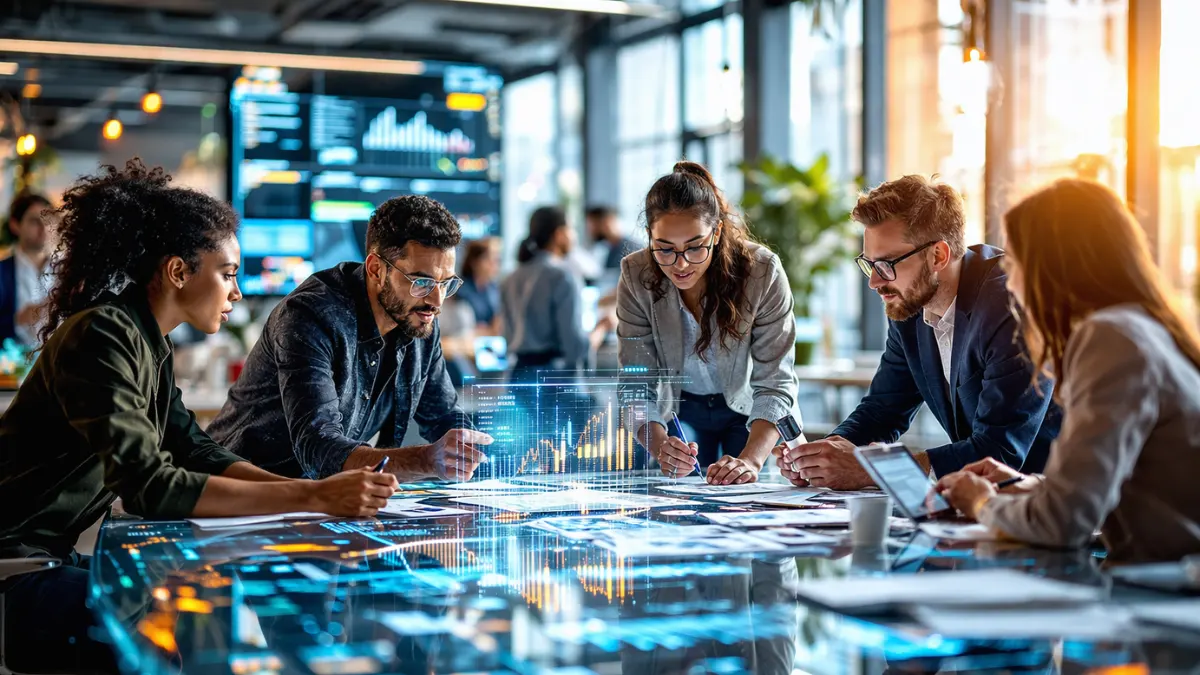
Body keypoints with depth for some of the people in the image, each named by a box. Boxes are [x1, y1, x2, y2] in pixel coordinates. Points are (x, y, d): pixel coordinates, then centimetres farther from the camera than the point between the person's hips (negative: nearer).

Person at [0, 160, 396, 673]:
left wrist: (323, 491, -7)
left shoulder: (147, 343, 9)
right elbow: (150, 488, -29)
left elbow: (197, 452, 8)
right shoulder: (101, 338, -20)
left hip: (54, 558, 9)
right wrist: (312, 498, -29)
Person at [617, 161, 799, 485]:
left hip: (749, 408, -1)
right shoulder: (637, 277, -24)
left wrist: (751, 460, -47)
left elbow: (774, 385, -29)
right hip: (680, 407, 1)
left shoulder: (763, 272, -30)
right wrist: (661, 448, -43)